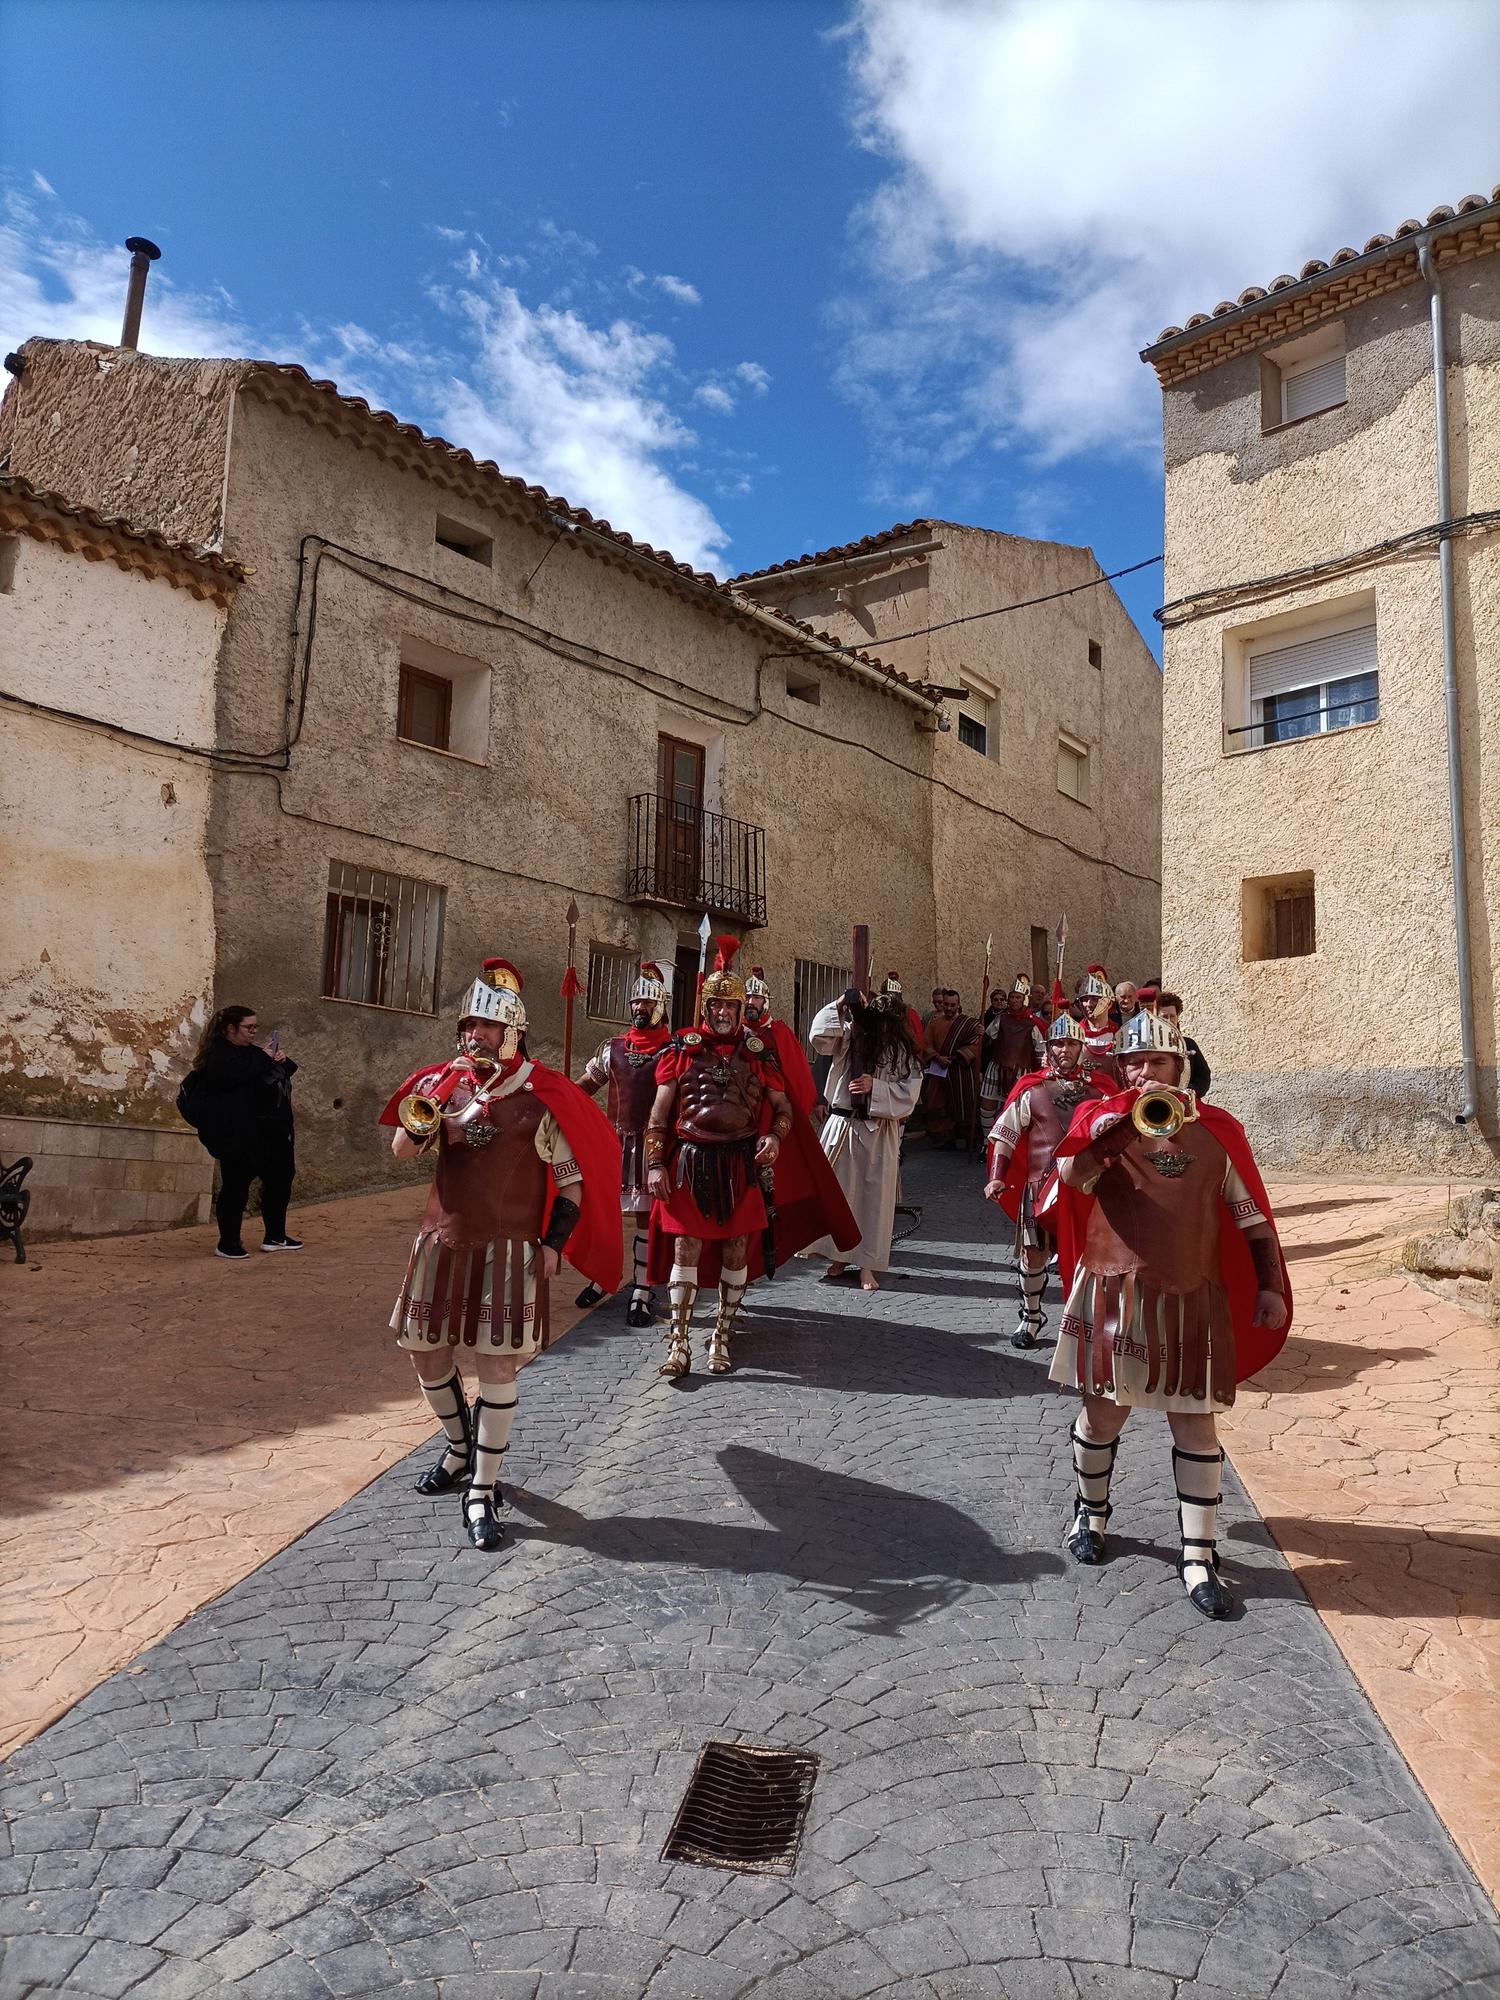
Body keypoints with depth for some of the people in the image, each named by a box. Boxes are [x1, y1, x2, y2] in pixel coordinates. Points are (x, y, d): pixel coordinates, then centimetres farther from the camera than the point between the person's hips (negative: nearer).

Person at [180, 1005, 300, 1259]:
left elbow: (283, 1074, 27)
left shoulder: (252, 1052, 20)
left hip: (269, 1130, 10)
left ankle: (275, 1236, 24)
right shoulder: (219, 1054, -7)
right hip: (237, 1135, -9)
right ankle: (228, 1243, 4)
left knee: (281, 1177, 13)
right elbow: (233, 1075, -30)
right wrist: (263, 1060, -20)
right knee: (236, 1185, -5)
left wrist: (282, 1061, 5)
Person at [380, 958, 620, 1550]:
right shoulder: (445, 1084, 5)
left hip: (508, 1250, -5)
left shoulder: (542, 1096, -7)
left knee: (497, 1365, -4)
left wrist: (554, 1245, -9)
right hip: (442, 1242, 5)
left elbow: (573, 1179, -4)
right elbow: (401, 1151, 1)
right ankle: (461, 1448, 38)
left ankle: (482, 1493, 8)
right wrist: (421, 1121, -19)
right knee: (427, 1353, 13)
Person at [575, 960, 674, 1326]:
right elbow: (584, 1087, 15)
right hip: (612, 1141, 4)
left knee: (647, 1217, 0)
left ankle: (641, 1295, 6)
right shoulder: (612, 1048, 9)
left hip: (653, 1144, -4)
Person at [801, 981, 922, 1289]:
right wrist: (840, 1006, -15)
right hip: (843, 1125, 1)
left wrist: (875, 1087, -16)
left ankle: (867, 1265, 10)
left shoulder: (903, 1052, -1)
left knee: (875, 1196, 2)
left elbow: (909, 1092, -5)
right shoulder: (849, 1037, 1)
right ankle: (838, 1256, 20)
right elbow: (819, 1035, -11)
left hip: (880, 1132, -1)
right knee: (838, 1191, 6)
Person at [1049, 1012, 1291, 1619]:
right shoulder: (1102, 1122, 0)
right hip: (1114, 1294, -1)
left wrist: (1269, 1287, 3)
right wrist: (1127, 1118, -25)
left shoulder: (1215, 1131, 4)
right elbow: (1071, 1175, -20)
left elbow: (1251, 1215, 9)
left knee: (1195, 1425, 4)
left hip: (1192, 1302, 1)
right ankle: (1090, 1512, 37)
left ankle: (1198, 1558, 14)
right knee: (1103, 1411, 11)